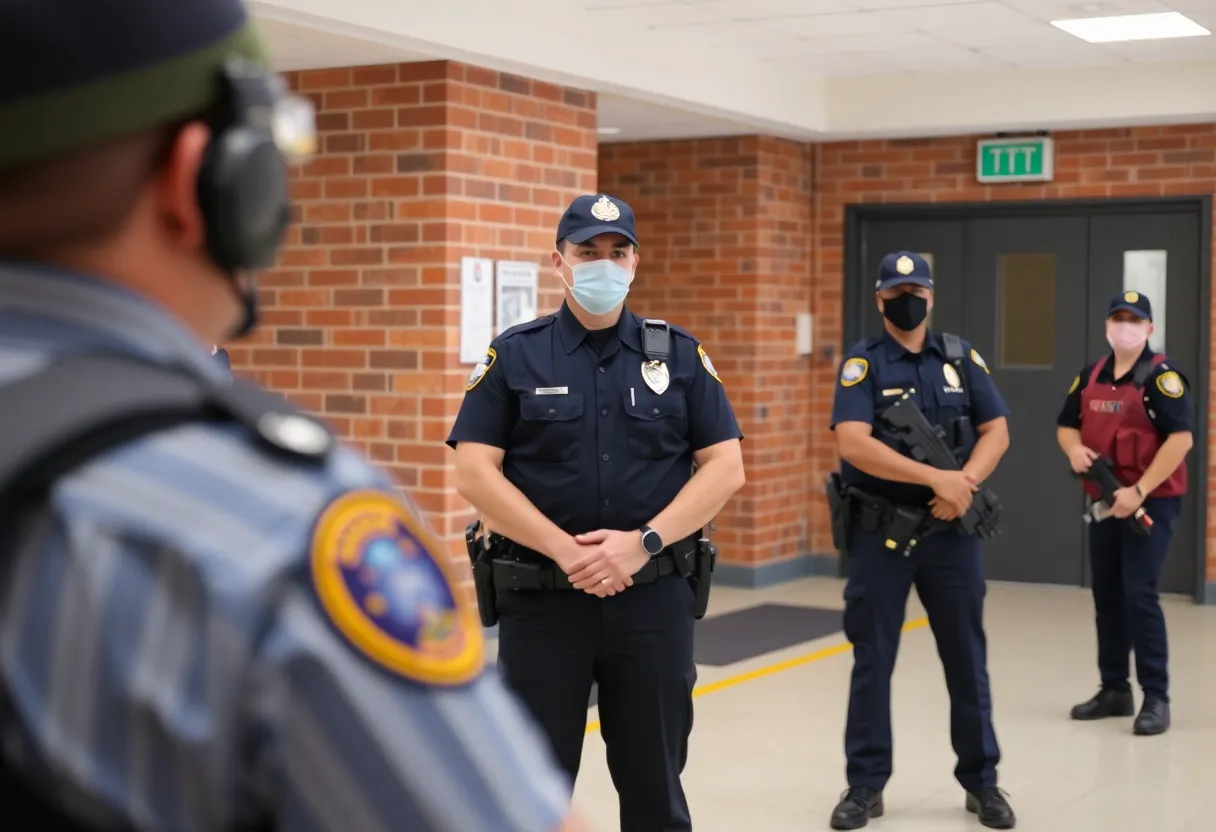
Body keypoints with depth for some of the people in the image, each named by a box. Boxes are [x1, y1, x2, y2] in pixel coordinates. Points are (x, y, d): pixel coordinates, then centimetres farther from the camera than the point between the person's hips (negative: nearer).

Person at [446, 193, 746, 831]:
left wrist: (642, 543, -12)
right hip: (541, 599, -1)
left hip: (653, 598, 1)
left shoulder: (678, 355, 5)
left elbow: (726, 467, 1)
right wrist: (566, 550, -15)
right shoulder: (514, 356, 1)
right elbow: (474, 473, -5)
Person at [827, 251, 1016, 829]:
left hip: (950, 532, 3)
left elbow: (996, 431, 4)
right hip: (879, 532, -2)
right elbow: (853, 442, -18)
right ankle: (865, 785, 15)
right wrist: (936, 477, -22)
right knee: (872, 662, 5)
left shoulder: (960, 357, 7)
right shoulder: (862, 362, -4)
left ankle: (981, 781, 21)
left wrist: (965, 484, -15)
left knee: (967, 659, 8)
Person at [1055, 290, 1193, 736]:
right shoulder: (1091, 375, 9)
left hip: (1152, 502, -7)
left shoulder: (1161, 375, -12)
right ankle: (1114, 689, 23)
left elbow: (1181, 438, -20)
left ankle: (1156, 697, -5)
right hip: (1104, 500, 7)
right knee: (1106, 595, 12)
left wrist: (1139, 491, -23)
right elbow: (1066, 424, 19)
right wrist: (1074, 449, -5)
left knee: (1139, 594, -12)